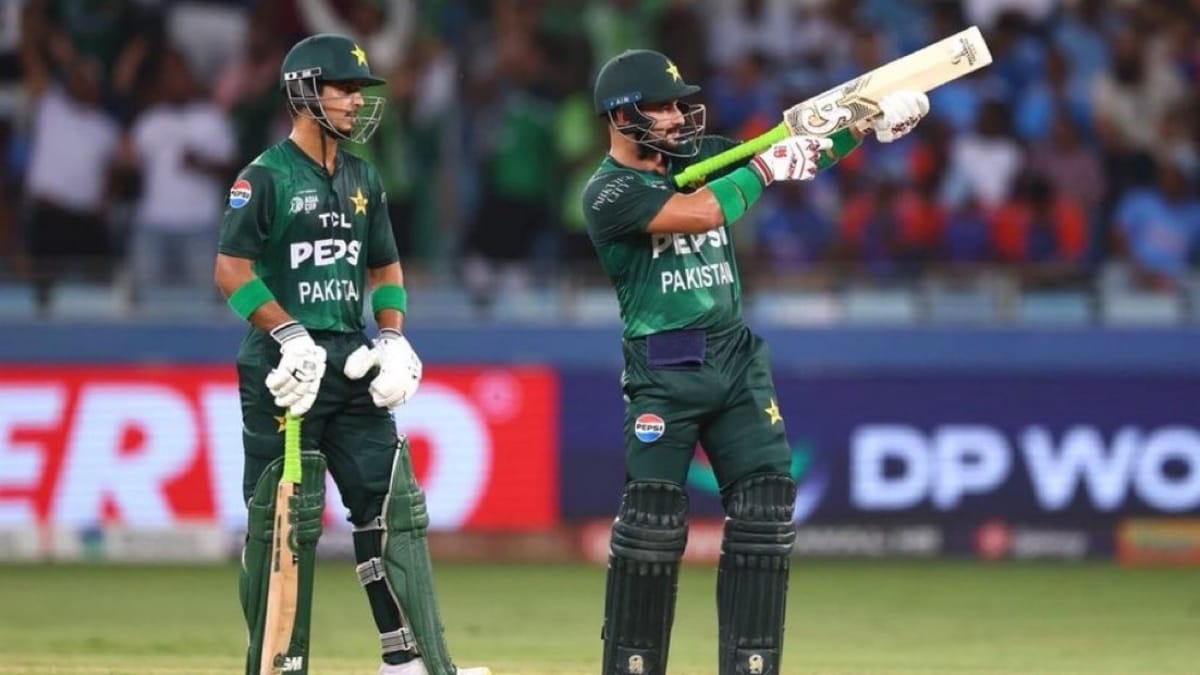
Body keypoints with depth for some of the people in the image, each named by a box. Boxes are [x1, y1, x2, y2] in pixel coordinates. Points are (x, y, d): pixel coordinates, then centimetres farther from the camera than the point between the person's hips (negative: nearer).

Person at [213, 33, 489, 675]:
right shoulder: (268, 176, -7)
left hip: (352, 364, 7)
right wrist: (291, 336, -19)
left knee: (392, 505, 2)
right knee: (284, 521, -4)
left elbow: (384, 266, 23)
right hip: (286, 368, -7)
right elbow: (231, 269, -13)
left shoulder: (362, 179, 14)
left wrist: (392, 339, 8)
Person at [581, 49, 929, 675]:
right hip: (663, 371, -6)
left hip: (737, 359, 6)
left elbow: (800, 156, 9)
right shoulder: (609, 193, -9)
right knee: (652, 523, -9)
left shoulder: (699, 156, 12)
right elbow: (698, 213, -23)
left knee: (765, 509, -2)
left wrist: (868, 124, -6)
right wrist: (765, 167, -13)